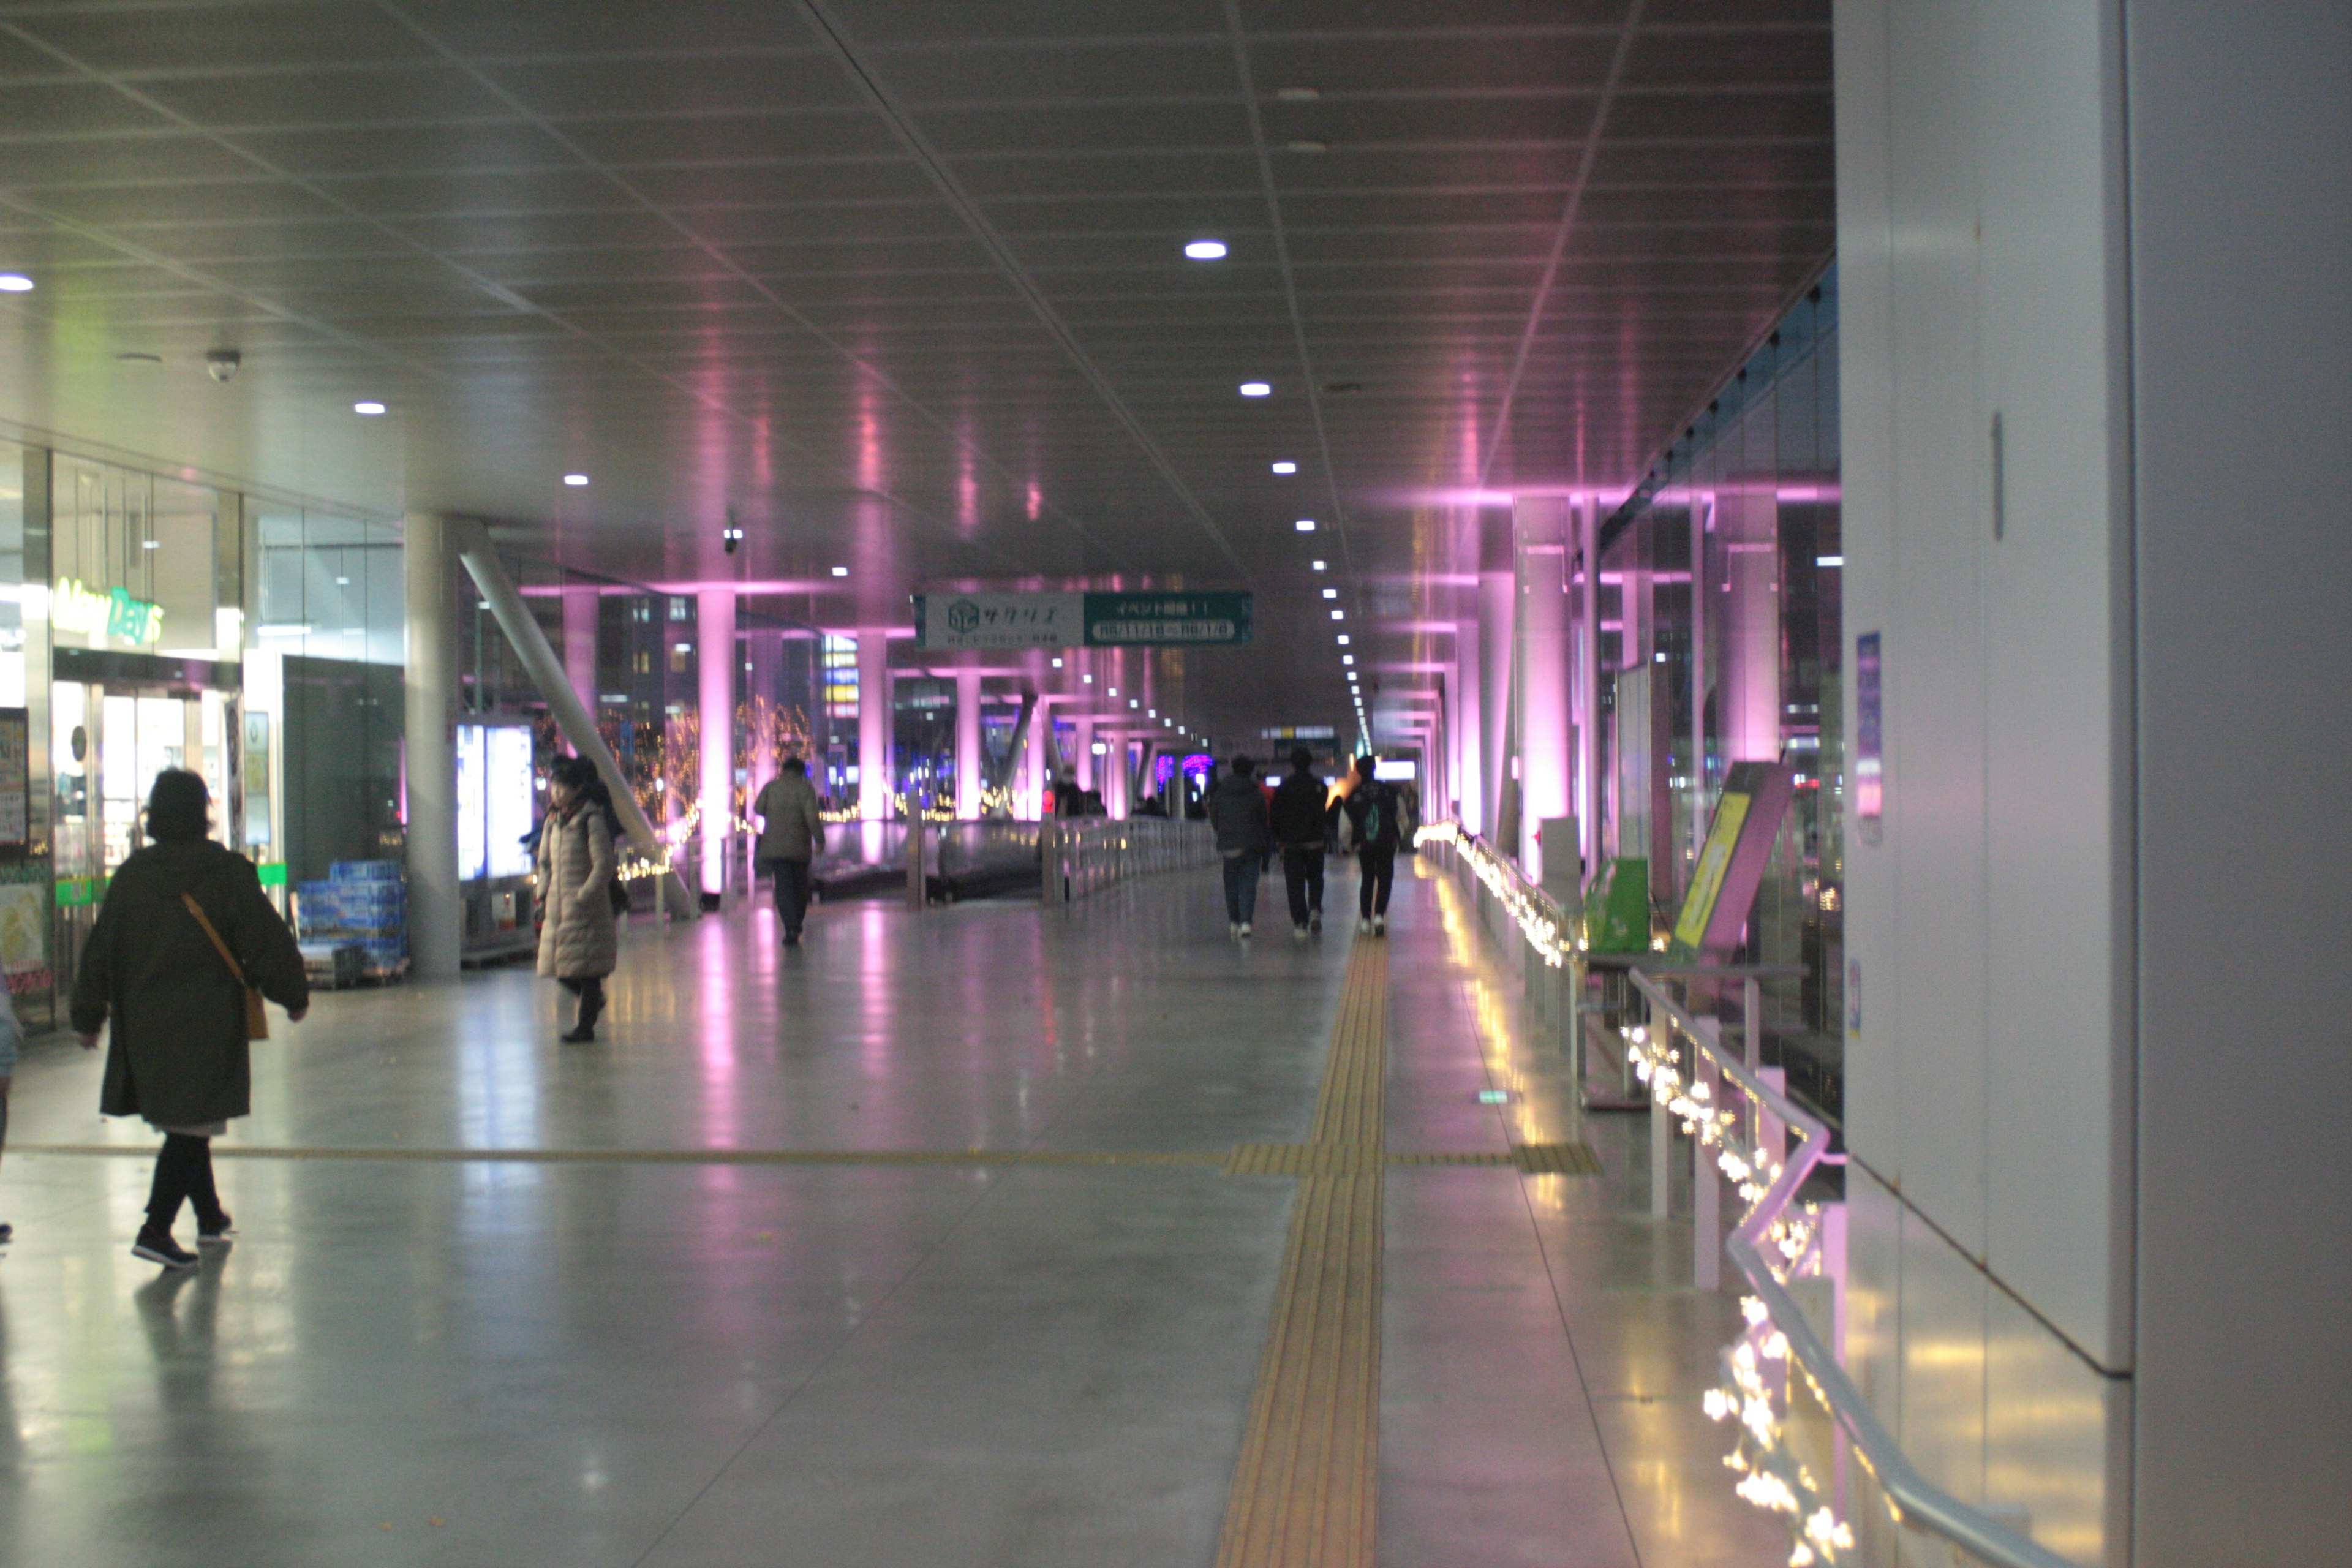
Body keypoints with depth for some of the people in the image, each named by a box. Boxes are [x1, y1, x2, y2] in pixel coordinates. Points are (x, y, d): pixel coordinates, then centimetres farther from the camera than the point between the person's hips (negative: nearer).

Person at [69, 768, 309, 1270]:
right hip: (208, 1024, -5)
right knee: (192, 1126, -4)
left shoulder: (131, 875, 3)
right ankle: (156, 1230, -14)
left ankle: (210, 1218, 31)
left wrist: (88, 1016, 17)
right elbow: (267, 942, -7)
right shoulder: (225, 871, -9)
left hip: (144, 1026, 5)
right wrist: (294, 994, 6)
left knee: (184, 1124, 18)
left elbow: (100, 951, 8)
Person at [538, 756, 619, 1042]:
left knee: (585, 967, -3)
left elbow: (603, 865, -15)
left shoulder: (591, 818, -11)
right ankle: (594, 1000, 31)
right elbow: (545, 861, 18)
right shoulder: (555, 819, 12)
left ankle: (586, 1026, 4)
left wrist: (583, 898, -17)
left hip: (586, 905, -7)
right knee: (563, 970, 9)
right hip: (558, 906, 7)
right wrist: (544, 896, 8)